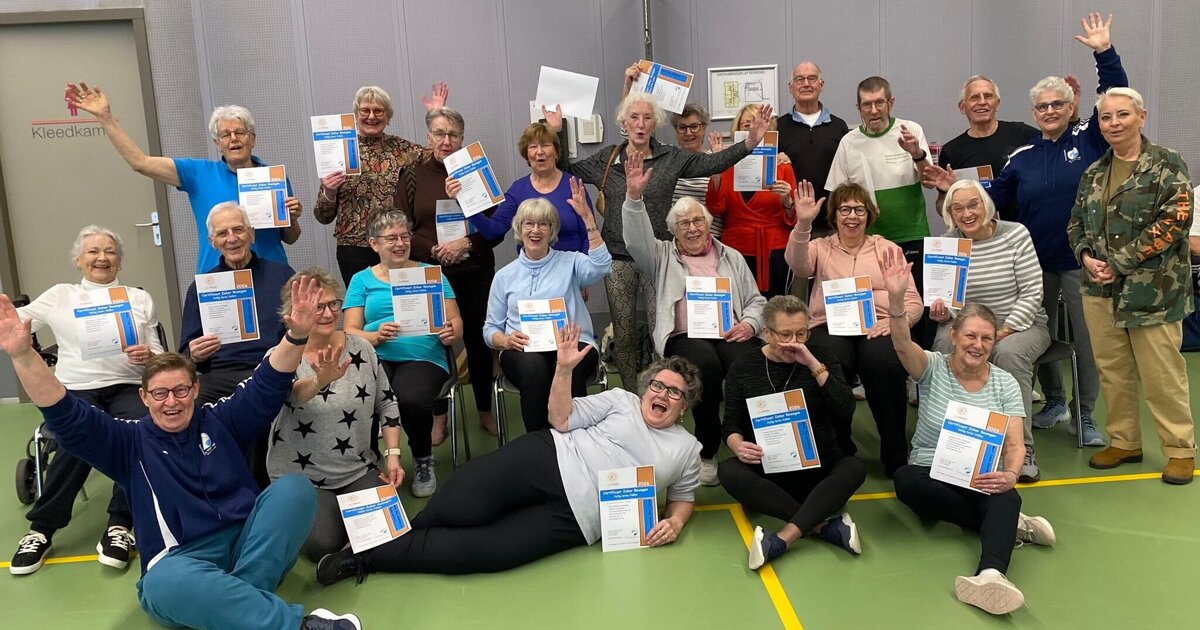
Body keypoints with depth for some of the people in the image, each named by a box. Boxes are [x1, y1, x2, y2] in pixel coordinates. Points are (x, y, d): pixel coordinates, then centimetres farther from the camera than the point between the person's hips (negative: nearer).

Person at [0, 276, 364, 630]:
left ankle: (239, 600, -35)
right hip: (183, 562, -2)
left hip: (250, 546, 3)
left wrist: (296, 335, -16)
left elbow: (269, 386, 4)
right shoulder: (131, 443, 11)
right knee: (163, 581, -39)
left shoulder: (220, 422, 15)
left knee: (295, 488, -23)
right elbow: (66, 418, -1)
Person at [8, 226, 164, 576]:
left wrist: (149, 356, -10)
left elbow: (158, 354, 13)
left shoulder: (140, 298, 17)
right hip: (75, 389, 0)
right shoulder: (60, 296, 17)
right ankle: (41, 528, -16)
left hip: (127, 387, 0)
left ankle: (120, 526, -22)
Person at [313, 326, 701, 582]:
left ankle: (369, 556, -8)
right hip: (547, 458, 1)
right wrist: (564, 369, -8)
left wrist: (674, 522, 1)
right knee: (460, 508, -25)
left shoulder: (687, 449, 16)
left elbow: (682, 497, 24)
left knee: (480, 551, -17)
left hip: (574, 517, -1)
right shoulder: (623, 400, 13)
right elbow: (561, 419, 6)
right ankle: (395, 533, 0)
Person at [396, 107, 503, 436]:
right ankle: (439, 417, 18)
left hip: (475, 273, 1)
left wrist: (467, 244, -15)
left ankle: (486, 411, 24)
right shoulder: (412, 176, 4)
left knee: (479, 341, 7)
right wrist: (435, 251, -14)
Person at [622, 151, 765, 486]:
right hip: (685, 336, -2)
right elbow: (637, 239, -4)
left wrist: (750, 324, -2)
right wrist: (634, 197, -19)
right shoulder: (663, 256, 16)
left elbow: (756, 300, 20)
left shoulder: (731, 257, 23)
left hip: (730, 334, 2)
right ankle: (706, 452, -20)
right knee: (706, 363, -36)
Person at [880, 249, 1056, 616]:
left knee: (1007, 499, -36)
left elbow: (1015, 444, -2)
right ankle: (1010, 525, -24)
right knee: (905, 480, -35)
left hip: (983, 479, 0)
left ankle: (990, 575, -65)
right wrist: (896, 299, -44)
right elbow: (903, 344, -24)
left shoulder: (1005, 383, 3)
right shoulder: (933, 369, -2)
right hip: (932, 473, 0)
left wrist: (1010, 474, -26)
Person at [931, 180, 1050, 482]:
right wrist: (943, 313, -20)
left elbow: (1032, 293, -9)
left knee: (1009, 352, -36)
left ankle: (1022, 447, -23)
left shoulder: (1015, 234, -7)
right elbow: (946, 300, 4)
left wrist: (1004, 331, -19)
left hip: (1021, 323, -2)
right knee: (946, 344, -32)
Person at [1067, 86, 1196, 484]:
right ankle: (1124, 442, 24)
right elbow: (1076, 224, 18)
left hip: (1152, 290, -6)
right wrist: (1086, 256, -4)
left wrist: (1119, 263, -17)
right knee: (1112, 371, 11)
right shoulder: (1093, 174, 14)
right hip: (1101, 289, 6)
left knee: (1161, 375, -1)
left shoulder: (1166, 165, -5)